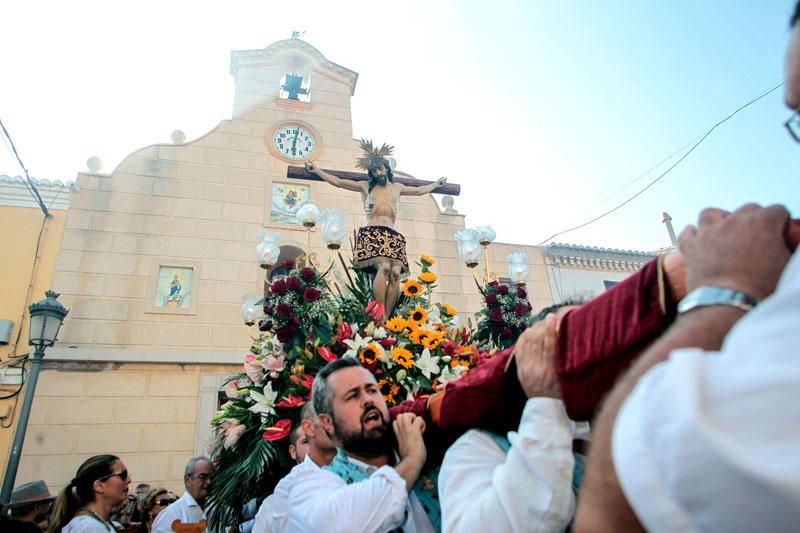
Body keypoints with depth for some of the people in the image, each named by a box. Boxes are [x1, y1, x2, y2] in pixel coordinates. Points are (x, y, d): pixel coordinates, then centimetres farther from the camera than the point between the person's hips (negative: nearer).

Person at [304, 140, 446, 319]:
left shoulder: (397, 187, 26)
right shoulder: (365, 186, 19)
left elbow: (420, 190, 42)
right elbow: (337, 182, 21)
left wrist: (436, 184, 51)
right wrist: (316, 169, 21)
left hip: (393, 236, 3)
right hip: (372, 233, -3)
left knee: (396, 272, -21)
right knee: (384, 267, -29)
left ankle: (387, 318, -21)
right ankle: (380, 317, -30)